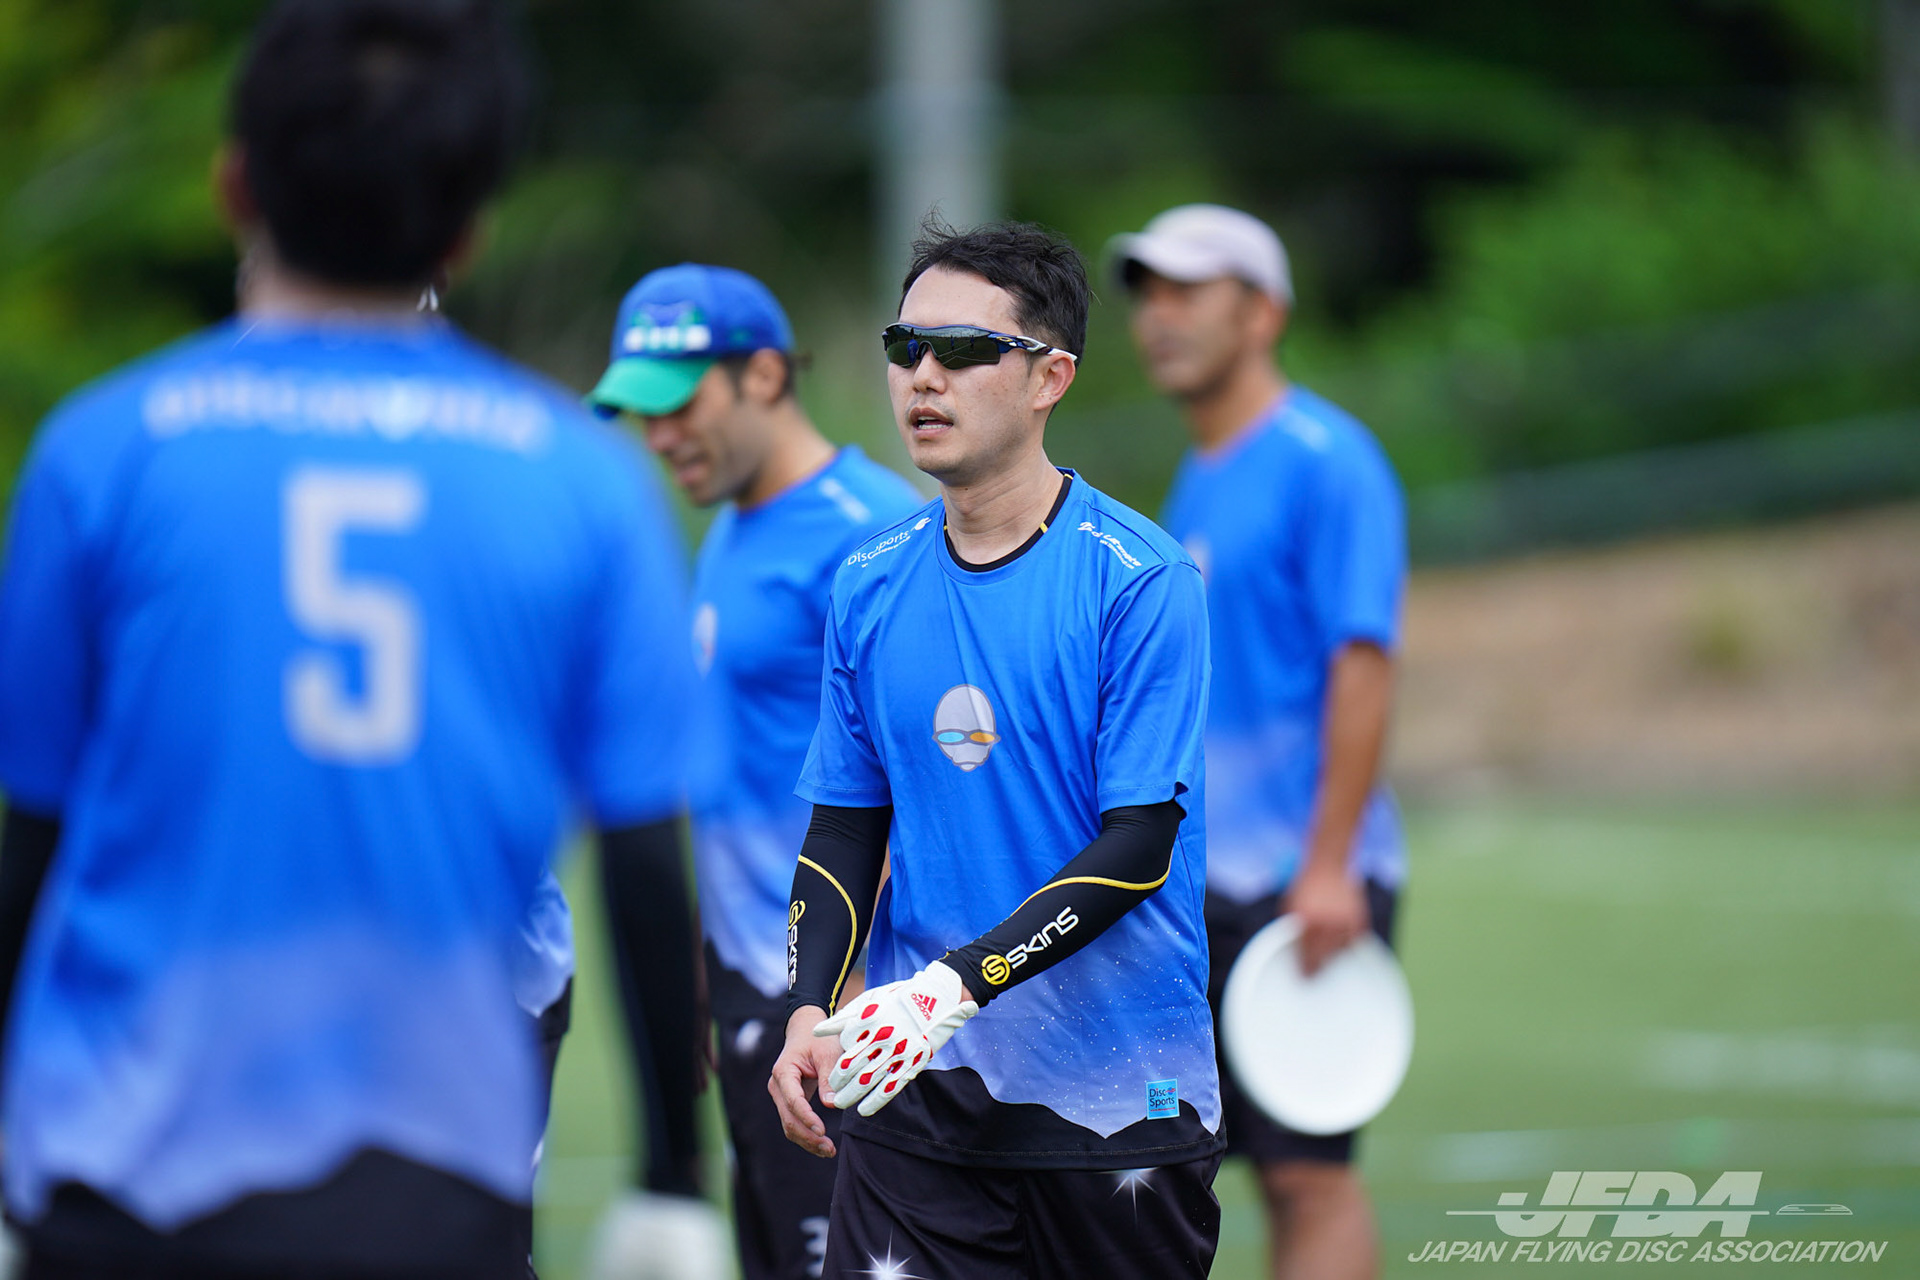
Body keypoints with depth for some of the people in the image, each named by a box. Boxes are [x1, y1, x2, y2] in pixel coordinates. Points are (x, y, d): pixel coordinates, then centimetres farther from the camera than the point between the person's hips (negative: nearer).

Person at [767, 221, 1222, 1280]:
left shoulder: (1140, 578, -9)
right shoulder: (869, 587, 7)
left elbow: (1138, 845, -14)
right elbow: (844, 827, 12)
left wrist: (960, 982, -23)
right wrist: (810, 1012, -4)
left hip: (1118, 1102, -3)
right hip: (915, 1088, 3)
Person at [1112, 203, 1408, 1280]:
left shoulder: (1325, 460, -9)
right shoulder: (1198, 484, 18)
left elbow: (1362, 664, -16)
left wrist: (1330, 865, -22)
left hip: (1305, 879, -8)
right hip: (1210, 884, 8)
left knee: (1309, 1172, -8)